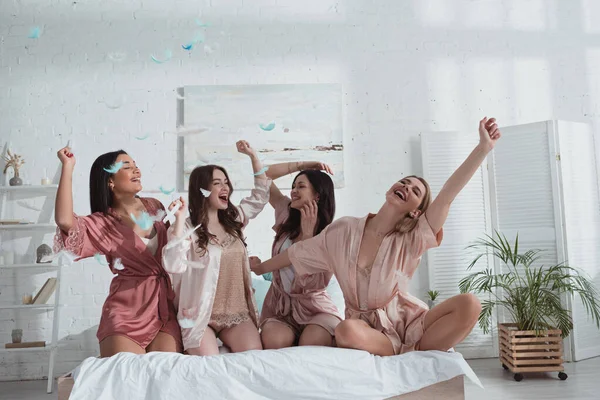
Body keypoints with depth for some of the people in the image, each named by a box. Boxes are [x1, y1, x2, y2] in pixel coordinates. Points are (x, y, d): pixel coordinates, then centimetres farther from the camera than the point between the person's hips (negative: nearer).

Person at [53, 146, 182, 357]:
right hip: (127, 310, -4)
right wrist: (68, 167, -19)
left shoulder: (154, 206, 8)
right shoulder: (103, 223, -5)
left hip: (165, 307, 4)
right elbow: (64, 221, -27)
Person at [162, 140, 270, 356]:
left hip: (237, 312, 5)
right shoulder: (187, 228, -9)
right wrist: (179, 220, -28)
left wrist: (253, 156, 11)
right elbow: (173, 265, -25)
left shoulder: (233, 219, 10)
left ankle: (229, 341, 8)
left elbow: (260, 196, 18)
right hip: (200, 314, -4)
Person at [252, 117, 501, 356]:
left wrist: (483, 148, -32)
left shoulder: (412, 240, -9)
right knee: (347, 331, -38)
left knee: (469, 304, -23)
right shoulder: (344, 231, -5)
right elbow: (297, 253, 9)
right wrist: (260, 268, 22)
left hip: (407, 322, 1)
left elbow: (446, 197, -23)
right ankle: (410, 353, -14)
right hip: (367, 326, 0)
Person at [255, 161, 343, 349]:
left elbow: (315, 282, -20)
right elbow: (263, 175, 5)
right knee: (274, 342, -30)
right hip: (280, 307, 2)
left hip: (315, 308, -2)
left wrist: (308, 233, -20)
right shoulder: (286, 214, 3)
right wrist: (301, 165, 0)